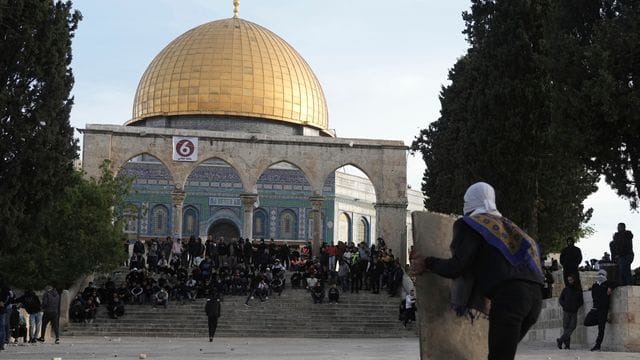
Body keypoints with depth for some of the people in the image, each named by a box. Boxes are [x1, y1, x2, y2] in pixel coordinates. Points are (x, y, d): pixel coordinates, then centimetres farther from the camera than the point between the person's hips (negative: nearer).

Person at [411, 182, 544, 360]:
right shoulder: (505, 224, 28)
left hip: (509, 294, -8)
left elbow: (456, 267, -5)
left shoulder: (470, 225, 5)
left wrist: (427, 264, 11)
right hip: (535, 294, 8)